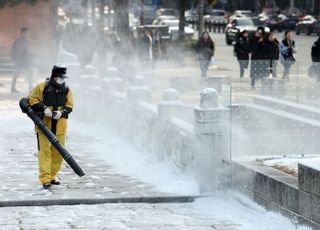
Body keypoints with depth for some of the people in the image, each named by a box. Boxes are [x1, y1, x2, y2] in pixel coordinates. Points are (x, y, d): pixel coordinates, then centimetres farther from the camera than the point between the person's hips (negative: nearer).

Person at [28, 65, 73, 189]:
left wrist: (61, 112, -11)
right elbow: (32, 100, -2)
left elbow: (69, 106, 9)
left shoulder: (66, 89, 8)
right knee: (44, 150, -8)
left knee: (58, 151, 7)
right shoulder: (42, 86, -5)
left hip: (60, 125, 5)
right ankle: (45, 179, -9)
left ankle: (51, 176, 21)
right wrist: (44, 109, -17)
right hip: (44, 124, -5)